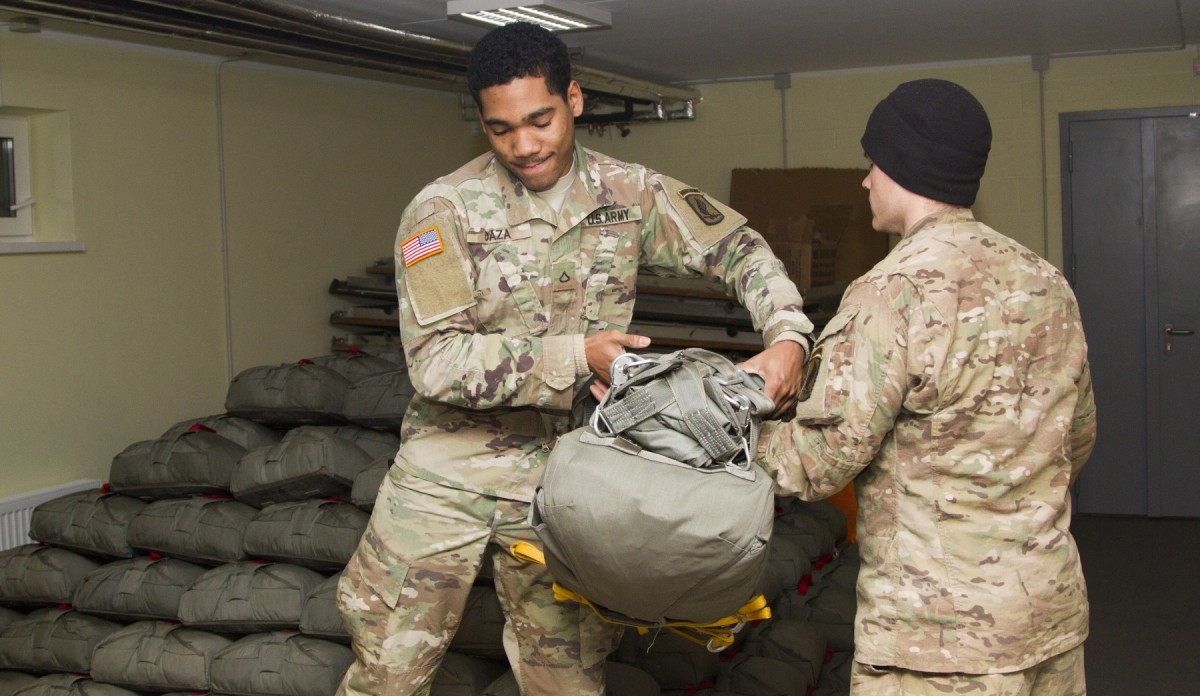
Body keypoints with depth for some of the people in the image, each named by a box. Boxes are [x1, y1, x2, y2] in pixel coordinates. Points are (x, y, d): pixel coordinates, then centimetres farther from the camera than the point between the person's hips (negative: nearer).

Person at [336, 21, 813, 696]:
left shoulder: (629, 192, -2)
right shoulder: (444, 210, -12)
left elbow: (737, 247, 5)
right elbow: (436, 361, -20)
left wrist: (788, 337, -14)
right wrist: (577, 356, -26)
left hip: (562, 481, 2)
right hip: (449, 473, -2)